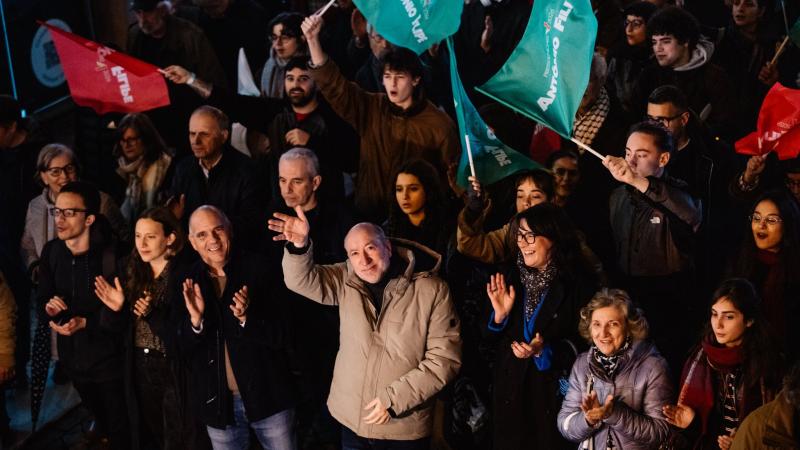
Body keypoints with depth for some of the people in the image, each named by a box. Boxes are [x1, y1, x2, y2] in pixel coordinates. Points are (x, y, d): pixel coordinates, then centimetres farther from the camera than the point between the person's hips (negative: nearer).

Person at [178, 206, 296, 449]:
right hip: (217, 401, 2)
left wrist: (246, 318, -28)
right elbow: (184, 349, -2)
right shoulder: (190, 282, -1)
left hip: (266, 395, -2)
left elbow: (281, 337, -10)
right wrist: (195, 319, -21)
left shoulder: (257, 269, -10)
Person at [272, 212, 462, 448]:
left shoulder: (432, 290, -12)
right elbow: (302, 280, -12)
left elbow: (445, 358, -13)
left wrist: (394, 399, -16)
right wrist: (300, 245, -33)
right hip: (351, 420, 3)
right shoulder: (346, 281, 0)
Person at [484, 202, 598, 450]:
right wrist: (500, 315, -9)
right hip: (512, 392, 5)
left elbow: (584, 344, -11)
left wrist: (544, 352, -24)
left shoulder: (578, 283, -12)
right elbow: (496, 342, 10)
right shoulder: (513, 277, 5)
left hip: (554, 394, -5)